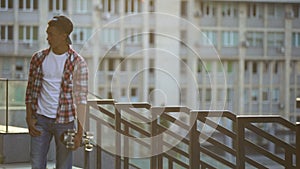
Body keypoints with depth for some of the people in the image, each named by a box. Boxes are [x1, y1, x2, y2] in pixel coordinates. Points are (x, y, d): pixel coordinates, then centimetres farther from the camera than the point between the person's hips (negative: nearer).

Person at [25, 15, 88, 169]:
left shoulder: (78, 63, -7)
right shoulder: (38, 58, 3)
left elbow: (81, 98, -8)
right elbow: (30, 90, 9)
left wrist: (80, 131, -13)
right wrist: (29, 119, -1)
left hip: (65, 121, -3)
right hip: (40, 120, 3)